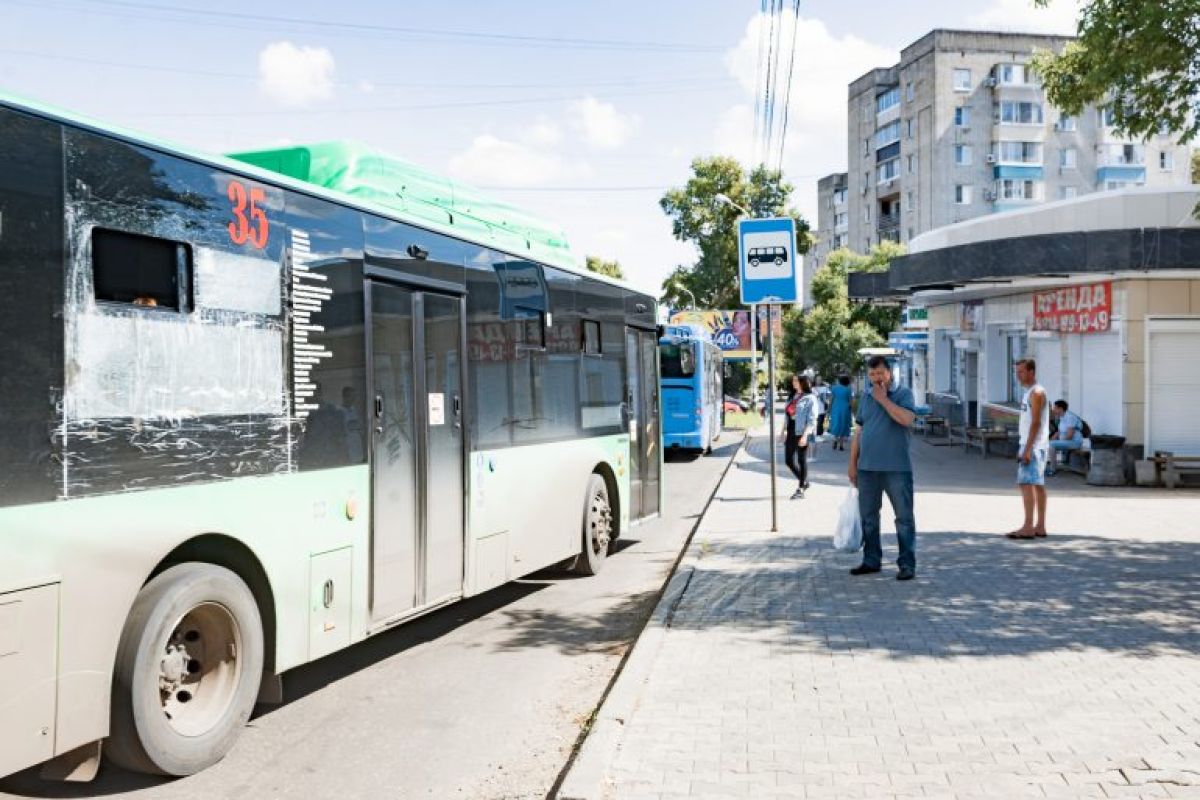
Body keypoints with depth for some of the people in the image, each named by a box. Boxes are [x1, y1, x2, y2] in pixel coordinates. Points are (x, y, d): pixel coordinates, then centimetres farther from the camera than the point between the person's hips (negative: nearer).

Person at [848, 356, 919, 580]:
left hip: (896, 468, -5)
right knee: (868, 516, 12)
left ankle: (907, 564, 5)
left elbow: (907, 419, -21)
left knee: (904, 517, 0)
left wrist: (883, 399, -13)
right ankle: (871, 560, 23)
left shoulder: (903, 394, -2)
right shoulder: (865, 398, 13)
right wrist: (852, 464, 12)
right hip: (867, 468, 5)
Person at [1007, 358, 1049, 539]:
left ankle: (1028, 527, -13)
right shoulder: (1029, 392, 17)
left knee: (1027, 483, -12)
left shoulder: (1036, 392, -13)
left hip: (1034, 445, -10)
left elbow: (1036, 423, -19)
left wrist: (1027, 449, -23)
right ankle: (1040, 526, 14)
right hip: (1029, 445, 10)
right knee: (1038, 484, 10)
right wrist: (1023, 448, 21)